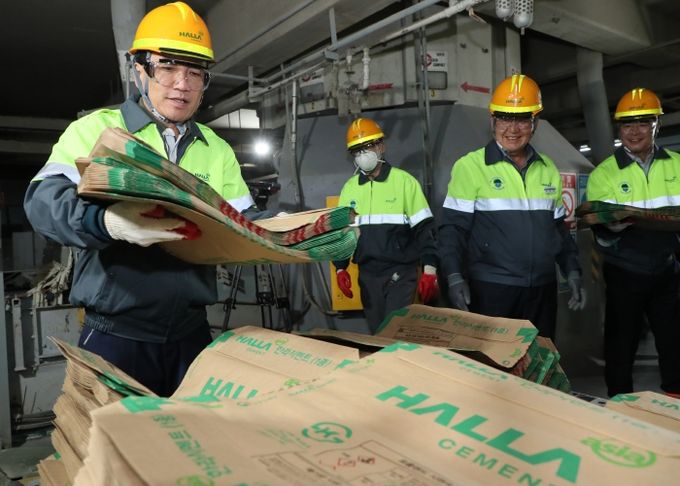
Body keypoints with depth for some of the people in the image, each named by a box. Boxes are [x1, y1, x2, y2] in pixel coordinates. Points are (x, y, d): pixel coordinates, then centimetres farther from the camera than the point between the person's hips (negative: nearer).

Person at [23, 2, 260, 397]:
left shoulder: (218, 151, 13)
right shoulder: (96, 129, -1)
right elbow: (44, 199, -14)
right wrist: (105, 222, -35)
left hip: (191, 332, 4)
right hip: (115, 334, -3)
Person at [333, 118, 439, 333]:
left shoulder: (404, 181, -4)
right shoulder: (349, 188, 9)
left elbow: (424, 228, -5)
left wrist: (429, 269, -11)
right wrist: (341, 268, 7)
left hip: (401, 273, -4)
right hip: (368, 274, 4)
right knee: (377, 332, 11)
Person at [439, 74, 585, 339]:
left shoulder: (548, 169, 10)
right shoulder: (470, 166, -8)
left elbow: (558, 228, 18)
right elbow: (453, 228, -9)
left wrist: (573, 271, 10)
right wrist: (455, 277, -20)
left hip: (542, 289, 6)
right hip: (490, 289, -5)